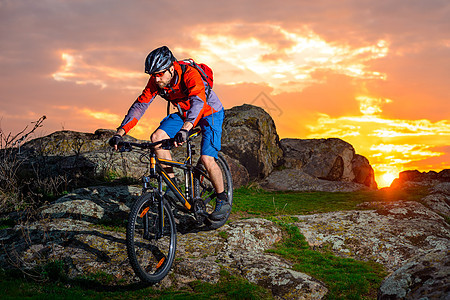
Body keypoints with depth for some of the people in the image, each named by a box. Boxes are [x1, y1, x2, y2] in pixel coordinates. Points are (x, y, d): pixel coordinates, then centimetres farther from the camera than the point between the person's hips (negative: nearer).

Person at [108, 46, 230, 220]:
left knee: (206, 159, -21)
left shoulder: (190, 75, -34)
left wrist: (184, 130, -66)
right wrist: (119, 133, -26)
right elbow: (139, 105, -15)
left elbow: (198, 102, -49)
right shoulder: (155, 81, -16)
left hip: (210, 112, -6)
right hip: (184, 113, 6)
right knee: (157, 137, -17)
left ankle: (223, 201, 1)